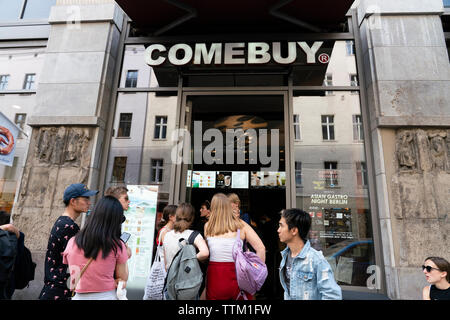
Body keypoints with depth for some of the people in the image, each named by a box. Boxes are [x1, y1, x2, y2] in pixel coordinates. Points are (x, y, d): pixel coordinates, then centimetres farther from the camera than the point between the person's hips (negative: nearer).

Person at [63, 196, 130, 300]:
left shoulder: (72, 243, -5)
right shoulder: (117, 246, -14)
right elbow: (123, 278, -5)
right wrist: (125, 256, 9)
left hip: (79, 296, 2)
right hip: (107, 296, -2)